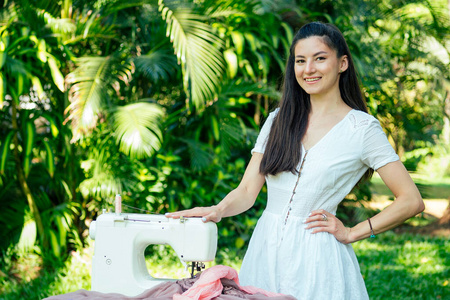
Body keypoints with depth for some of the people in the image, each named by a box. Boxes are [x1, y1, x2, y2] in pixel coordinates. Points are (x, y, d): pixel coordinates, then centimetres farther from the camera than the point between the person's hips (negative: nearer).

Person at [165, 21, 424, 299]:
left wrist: (351, 233, -5)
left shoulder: (362, 127, -4)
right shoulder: (278, 121, 10)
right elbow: (247, 190, 6)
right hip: (264, 252, 4)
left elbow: (411, 201, -5)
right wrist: (217, 211, -15)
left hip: (316, 260, -4)